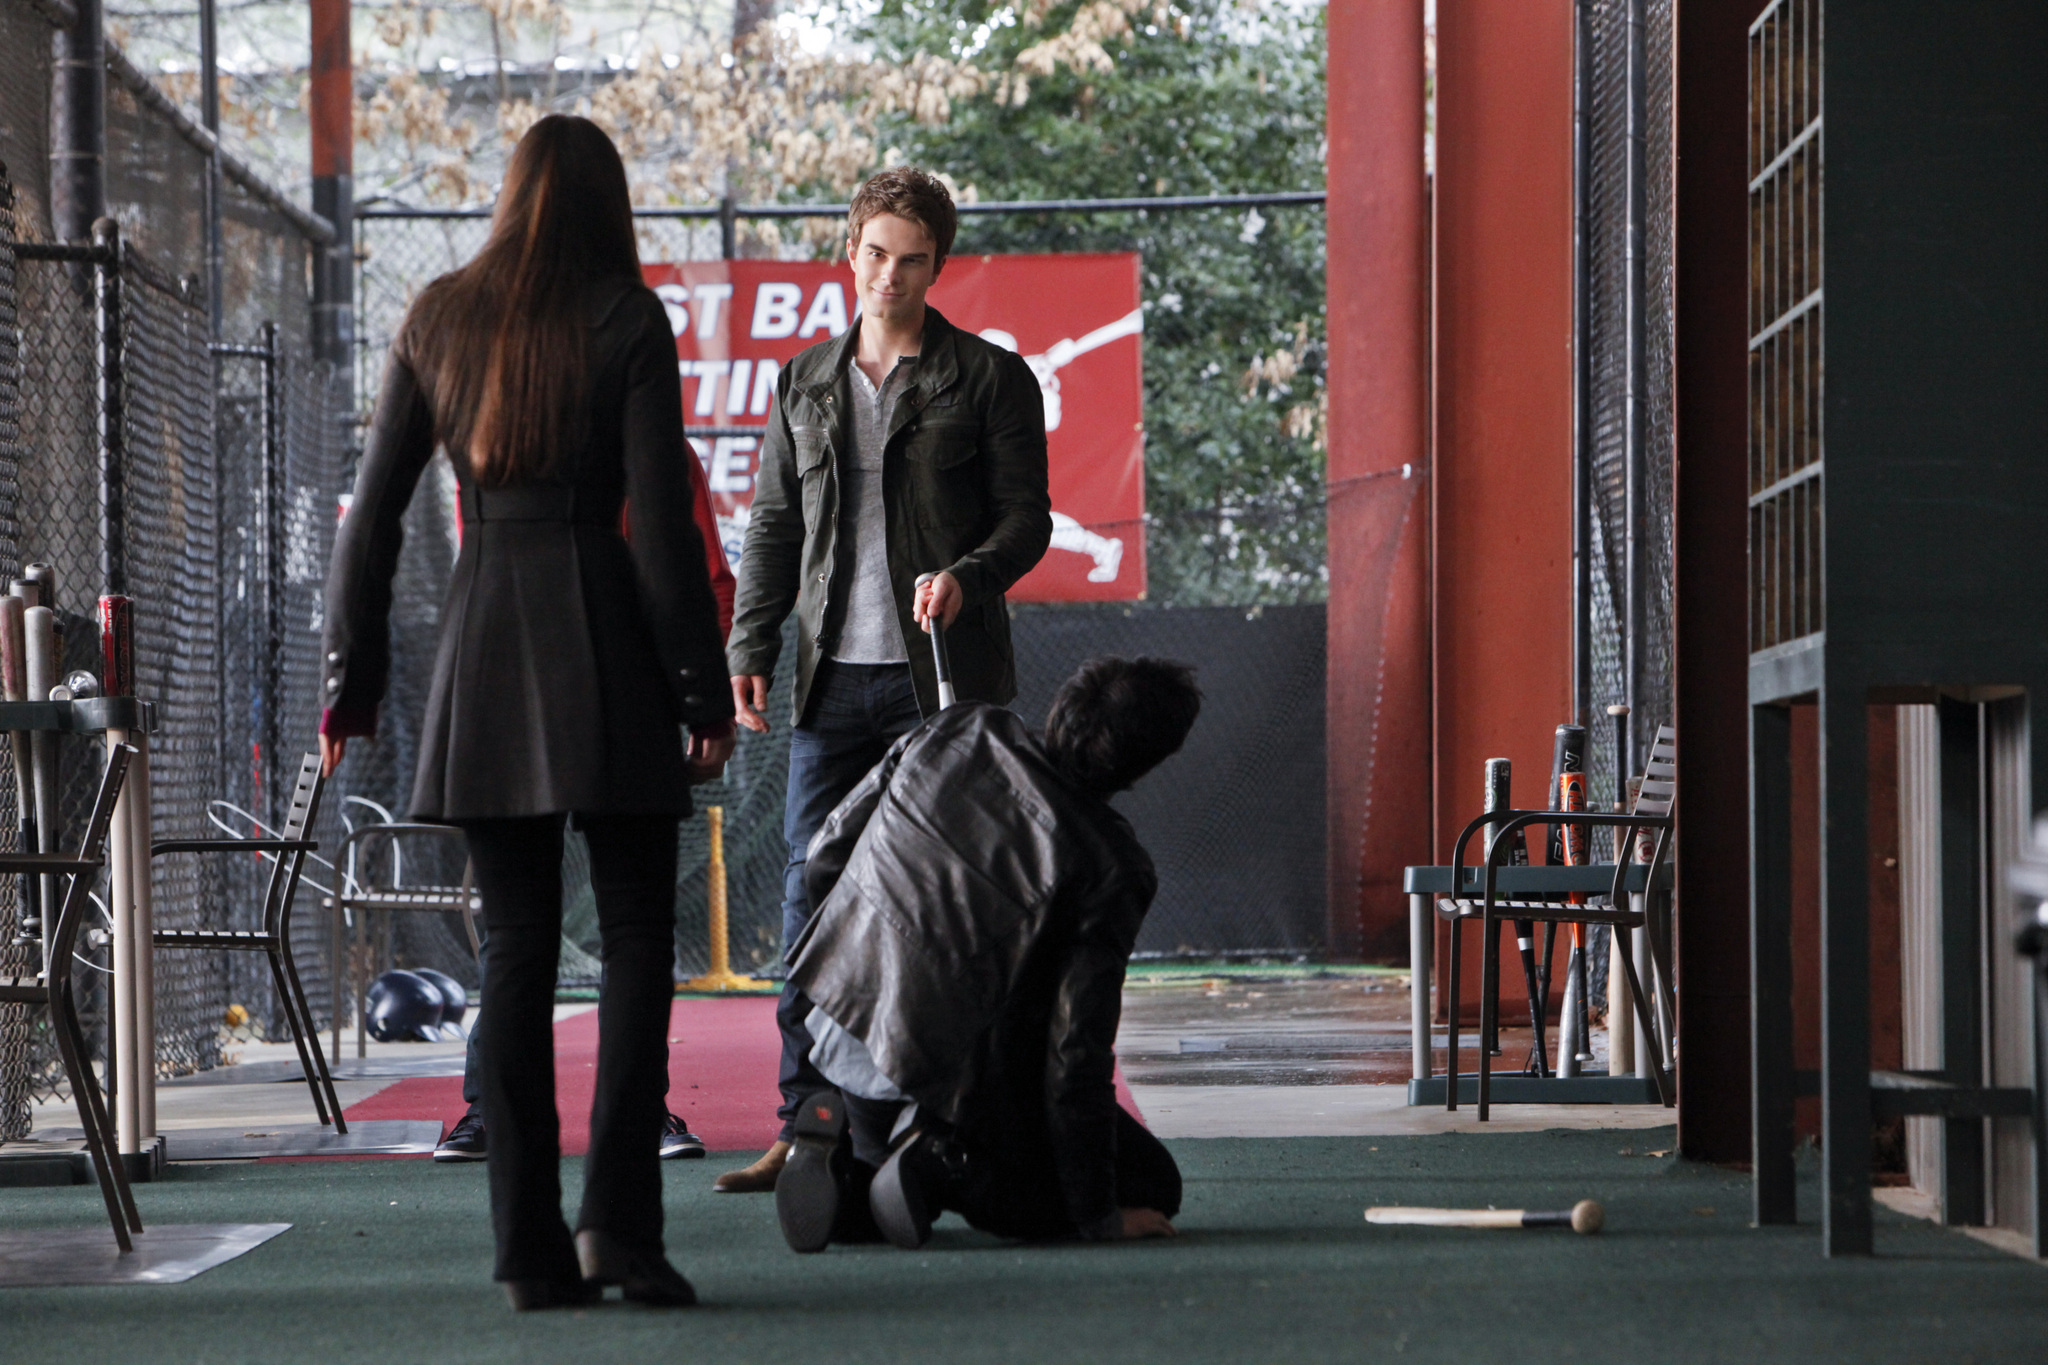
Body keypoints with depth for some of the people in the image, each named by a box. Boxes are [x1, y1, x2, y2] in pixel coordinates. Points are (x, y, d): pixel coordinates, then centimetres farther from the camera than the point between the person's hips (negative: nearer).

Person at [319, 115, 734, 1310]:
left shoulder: (440, 321, 9)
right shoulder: (627, 322, -2)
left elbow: (374, 508, 9)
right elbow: (661, 516, -7)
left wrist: (353, 675, 15)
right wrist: (702, 685, -2)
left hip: (484, 638, 3)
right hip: (600, 629, -3)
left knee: (517, 944, 6)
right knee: (637, 929, 3)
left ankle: (530, 1245, 3)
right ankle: (618, 1215, -10)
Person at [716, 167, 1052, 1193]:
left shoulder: (991, 379, 3)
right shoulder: (803, 385, 15)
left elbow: (1026, 517, 0)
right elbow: (773, 526, 17)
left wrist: (966, 576, -20)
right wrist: (748, 648, 5)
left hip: (943, 675, -4)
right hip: (833, 678, 4)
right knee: (813, 892, -1)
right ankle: (807, 1121, 2)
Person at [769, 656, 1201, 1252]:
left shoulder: (954, 734, -5)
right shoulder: (1109, 867, -19)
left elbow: (822, 866, 5)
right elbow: (1078, 1050, -18)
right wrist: (1098, 1218, -7)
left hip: (839, 1036, 6)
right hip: (960, 1084, -6)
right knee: (1153, 1187, 11)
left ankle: (848, 1166, 3)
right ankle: (946, 1167, -9)